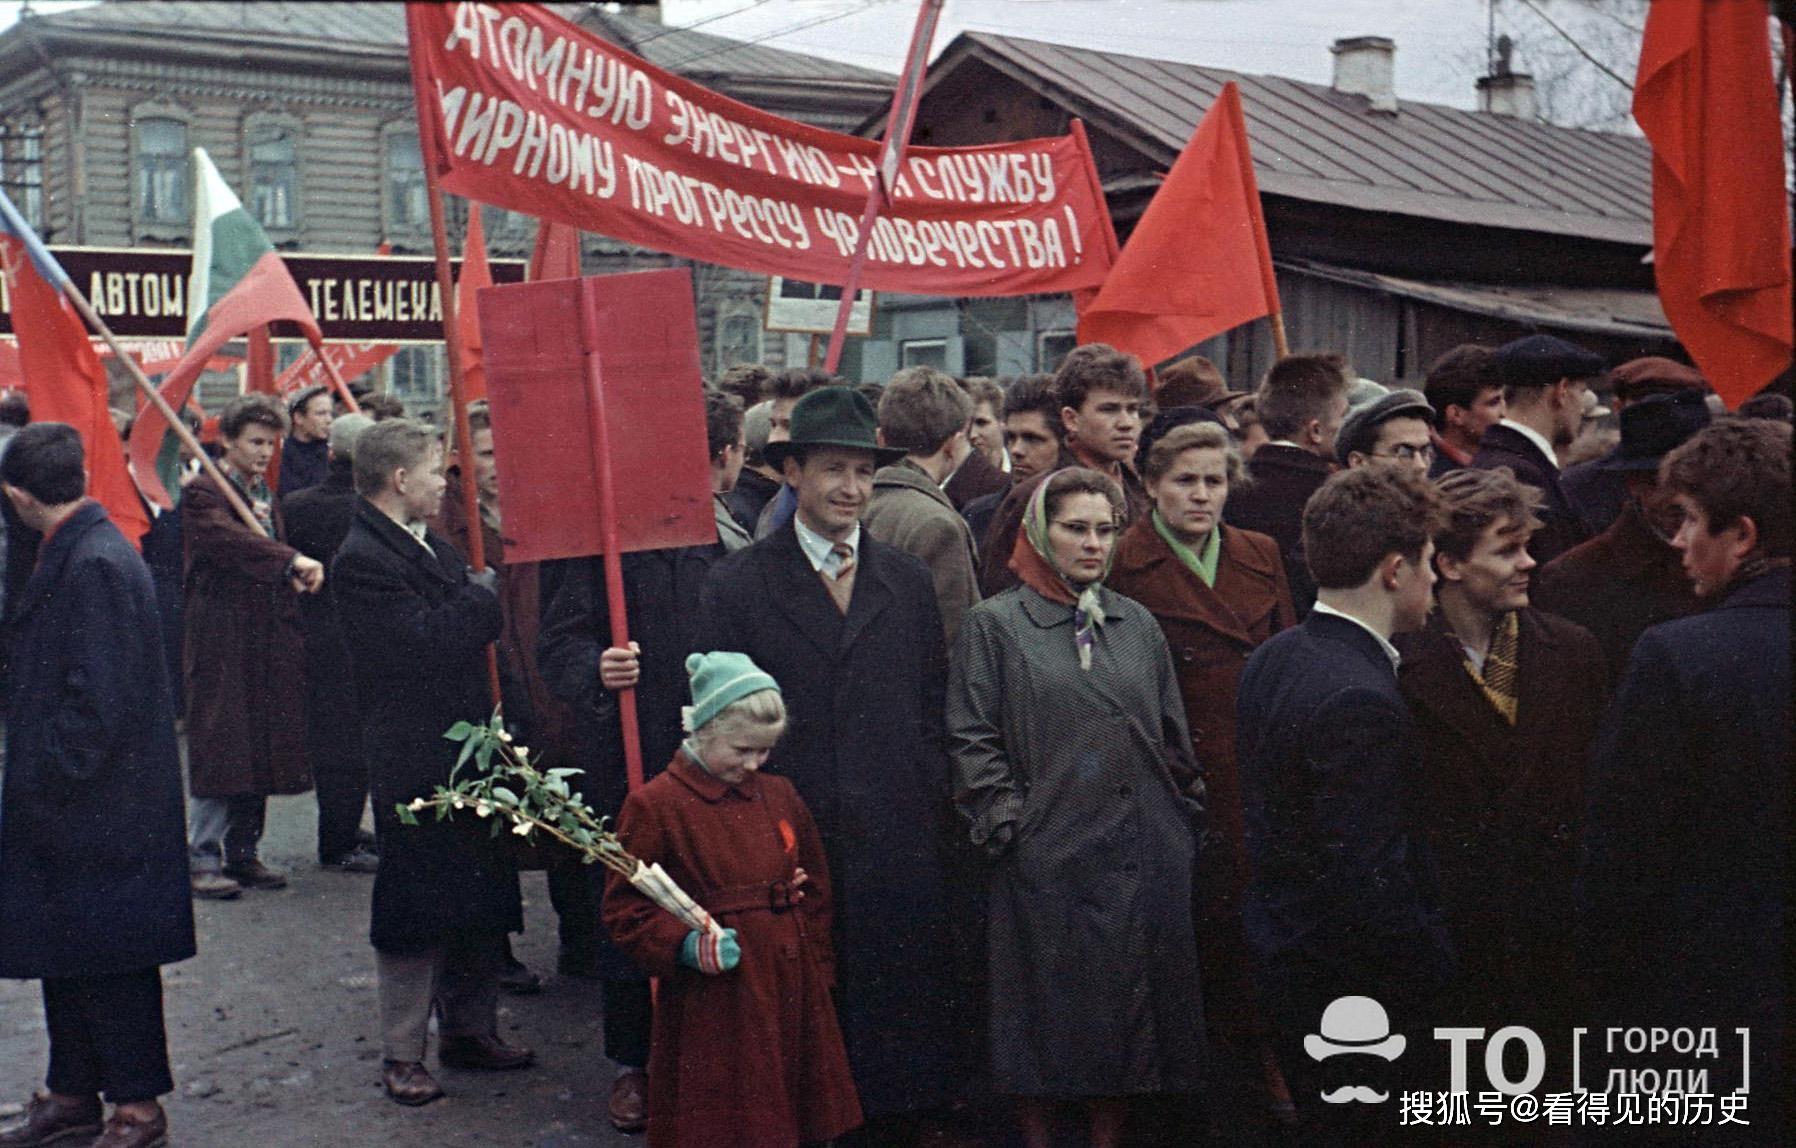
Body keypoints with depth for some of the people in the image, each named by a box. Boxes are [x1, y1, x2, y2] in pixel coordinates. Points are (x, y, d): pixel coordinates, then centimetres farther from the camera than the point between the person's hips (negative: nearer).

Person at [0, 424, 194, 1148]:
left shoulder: (96, 566, -21)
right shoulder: (73, 555, 10)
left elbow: (100, 701, -24)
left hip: (98, 811, -10)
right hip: (67, 804, 10)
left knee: (109, 958, 2)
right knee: (67, 954, 18)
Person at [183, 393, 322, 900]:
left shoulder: (264, 495, 19)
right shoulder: (201, 495, -8)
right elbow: (232, 539, -28)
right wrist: (292, 562, -37)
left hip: (268, 641, 8)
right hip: (221, 639, -8)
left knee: (260, 749, 8)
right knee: (219, 749, -7)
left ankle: (242, 853, 16)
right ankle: (203, 859, -1)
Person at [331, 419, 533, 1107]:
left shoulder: (433, 547, 15)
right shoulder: (361, 561, -14)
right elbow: (426, 642, -23)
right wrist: (491, 588, -12)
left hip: (468, 752, 9)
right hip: (415, 764, -9)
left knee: (479, 899, 14)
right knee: (416, 908, 0)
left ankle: (471, 1030, 26)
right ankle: (402, 1055, 11)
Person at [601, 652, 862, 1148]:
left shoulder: (780, 796, 10)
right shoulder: (655, 806, -7)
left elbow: (814, 893, 18)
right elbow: (624, 908, -6)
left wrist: (817, 973, 13)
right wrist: (687, 946, -20)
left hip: (793, 996, 5)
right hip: (712, 1009, -5)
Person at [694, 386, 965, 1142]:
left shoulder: (909, 582, 10)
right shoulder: (736, 586, -1)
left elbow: (933, 710, 12)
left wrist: (929, 811, 4)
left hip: (898, 852, 3)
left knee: (903, 1034, 9)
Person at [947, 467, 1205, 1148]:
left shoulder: (1138, 625, 14)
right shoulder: (995, 625, 0)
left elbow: (1173, 737, 17)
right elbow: (971, 739, -4)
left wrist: (1184, 811, 9)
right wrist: (1009, 822, -11)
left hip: (1143, 858, 4)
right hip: (1047, 856, -4)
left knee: (1128, 1011, 8)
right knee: (1050, 1014, 3)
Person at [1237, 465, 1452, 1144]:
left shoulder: (1272, 659, 3)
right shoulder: (1361, 700, -26)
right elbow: (1369, 879, -26)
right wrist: (1441, 975, -14)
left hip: (1282, 954, 9)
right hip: (1353, 991, -9)